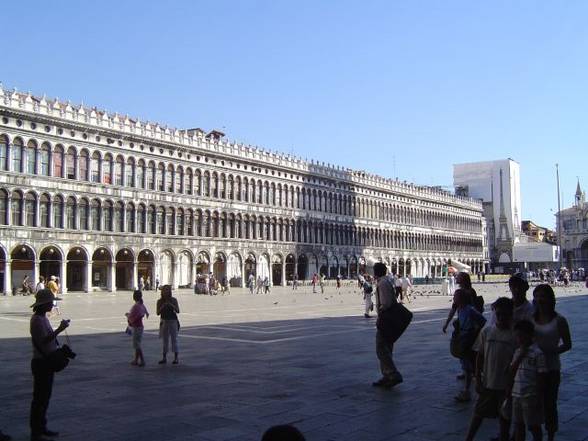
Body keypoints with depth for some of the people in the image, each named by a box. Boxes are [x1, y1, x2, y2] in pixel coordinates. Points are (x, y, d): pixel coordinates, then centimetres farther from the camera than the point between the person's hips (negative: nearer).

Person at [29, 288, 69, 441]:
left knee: (45, 397, 17)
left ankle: (41, 428, 28)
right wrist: (59, 329, -26)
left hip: (47, 361, 10)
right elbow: (43, 340, -26)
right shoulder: (37, 319, -17)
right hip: (41, 362, -10)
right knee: (39, 398, -3)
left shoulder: (43, 318, 13)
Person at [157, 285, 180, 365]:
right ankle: (164, 358, 14)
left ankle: (176, 358, 1)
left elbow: (178, 311, -8)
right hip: (164, 322, 2)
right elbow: (158, 313, -3)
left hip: (173, 321, -2)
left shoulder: (174, 300, -4)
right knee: (165, 340, 8)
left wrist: (171, 305, -22)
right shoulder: (160, 301, 1)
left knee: (174, 339, -3)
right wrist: (162, 306, -19)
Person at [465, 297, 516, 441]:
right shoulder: (486, 331, -2)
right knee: (479, 412, 11)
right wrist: (478, 379, 1)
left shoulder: (515, 335, -9)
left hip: (506, 384, -2)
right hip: (487, 382, 2)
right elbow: (480, 356, 3)